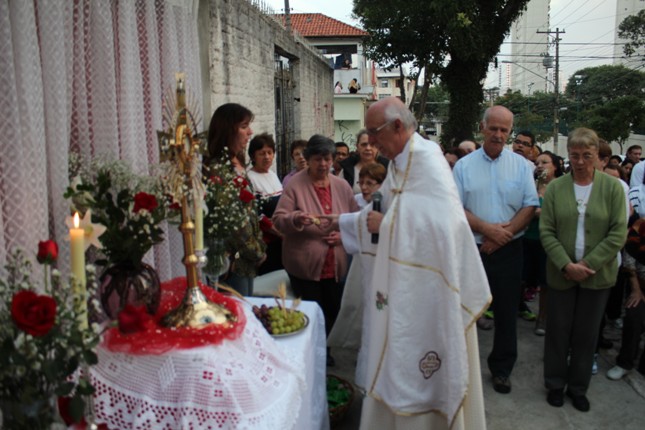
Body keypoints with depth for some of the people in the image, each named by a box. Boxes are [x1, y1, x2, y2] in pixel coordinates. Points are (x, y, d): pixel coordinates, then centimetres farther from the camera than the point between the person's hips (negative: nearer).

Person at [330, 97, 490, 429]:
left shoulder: (427, 159, -17)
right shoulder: (399, 163, 10)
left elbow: (441, 221, -28)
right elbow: (384, 212, 17)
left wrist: (386, 224, -20)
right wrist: (337, 223, 12)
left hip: (425, 287, -9)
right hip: (401, 283, 9)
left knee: (417, 369, 3)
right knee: (397, 364, 17)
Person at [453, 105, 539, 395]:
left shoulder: (521, 165, 3)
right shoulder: (464, 166, 1)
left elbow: (530, 206, -2)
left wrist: (504, 234, -13)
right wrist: (487, 229, -17)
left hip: (508, 251, 1)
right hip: (470, 250, 0)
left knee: (507, 312, 9)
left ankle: (501, 369, 26)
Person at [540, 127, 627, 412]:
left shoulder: (612, 187, -3)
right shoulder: (555, 188, -1)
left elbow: (618, 233, -7)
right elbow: (546, 231, -4)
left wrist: (587, 265, -13)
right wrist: (567, 265, -14)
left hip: (597, 275, 0)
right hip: (561, 273, 0)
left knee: (587, 334, 11)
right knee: (558, 331, 11)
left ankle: (578, 387, 30)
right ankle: (555, 384, 30)